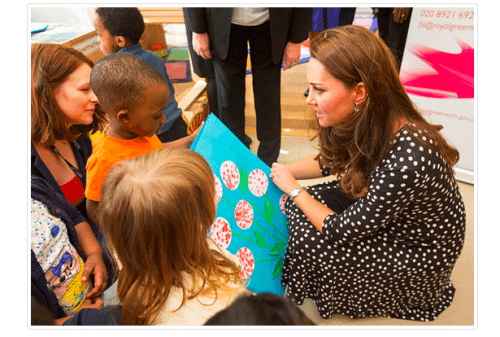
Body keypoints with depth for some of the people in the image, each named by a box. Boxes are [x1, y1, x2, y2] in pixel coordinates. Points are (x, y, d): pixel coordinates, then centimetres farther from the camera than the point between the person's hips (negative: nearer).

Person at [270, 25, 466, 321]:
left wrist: (294, 189, -15)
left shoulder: (407, 161, -40)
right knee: (295, 209, -7)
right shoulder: (364, 123, -17)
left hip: (421, 251, -7)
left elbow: (341, 232, -28)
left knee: (310, 241, -19)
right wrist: (275, 170, -2)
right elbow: (329, 162, 5)